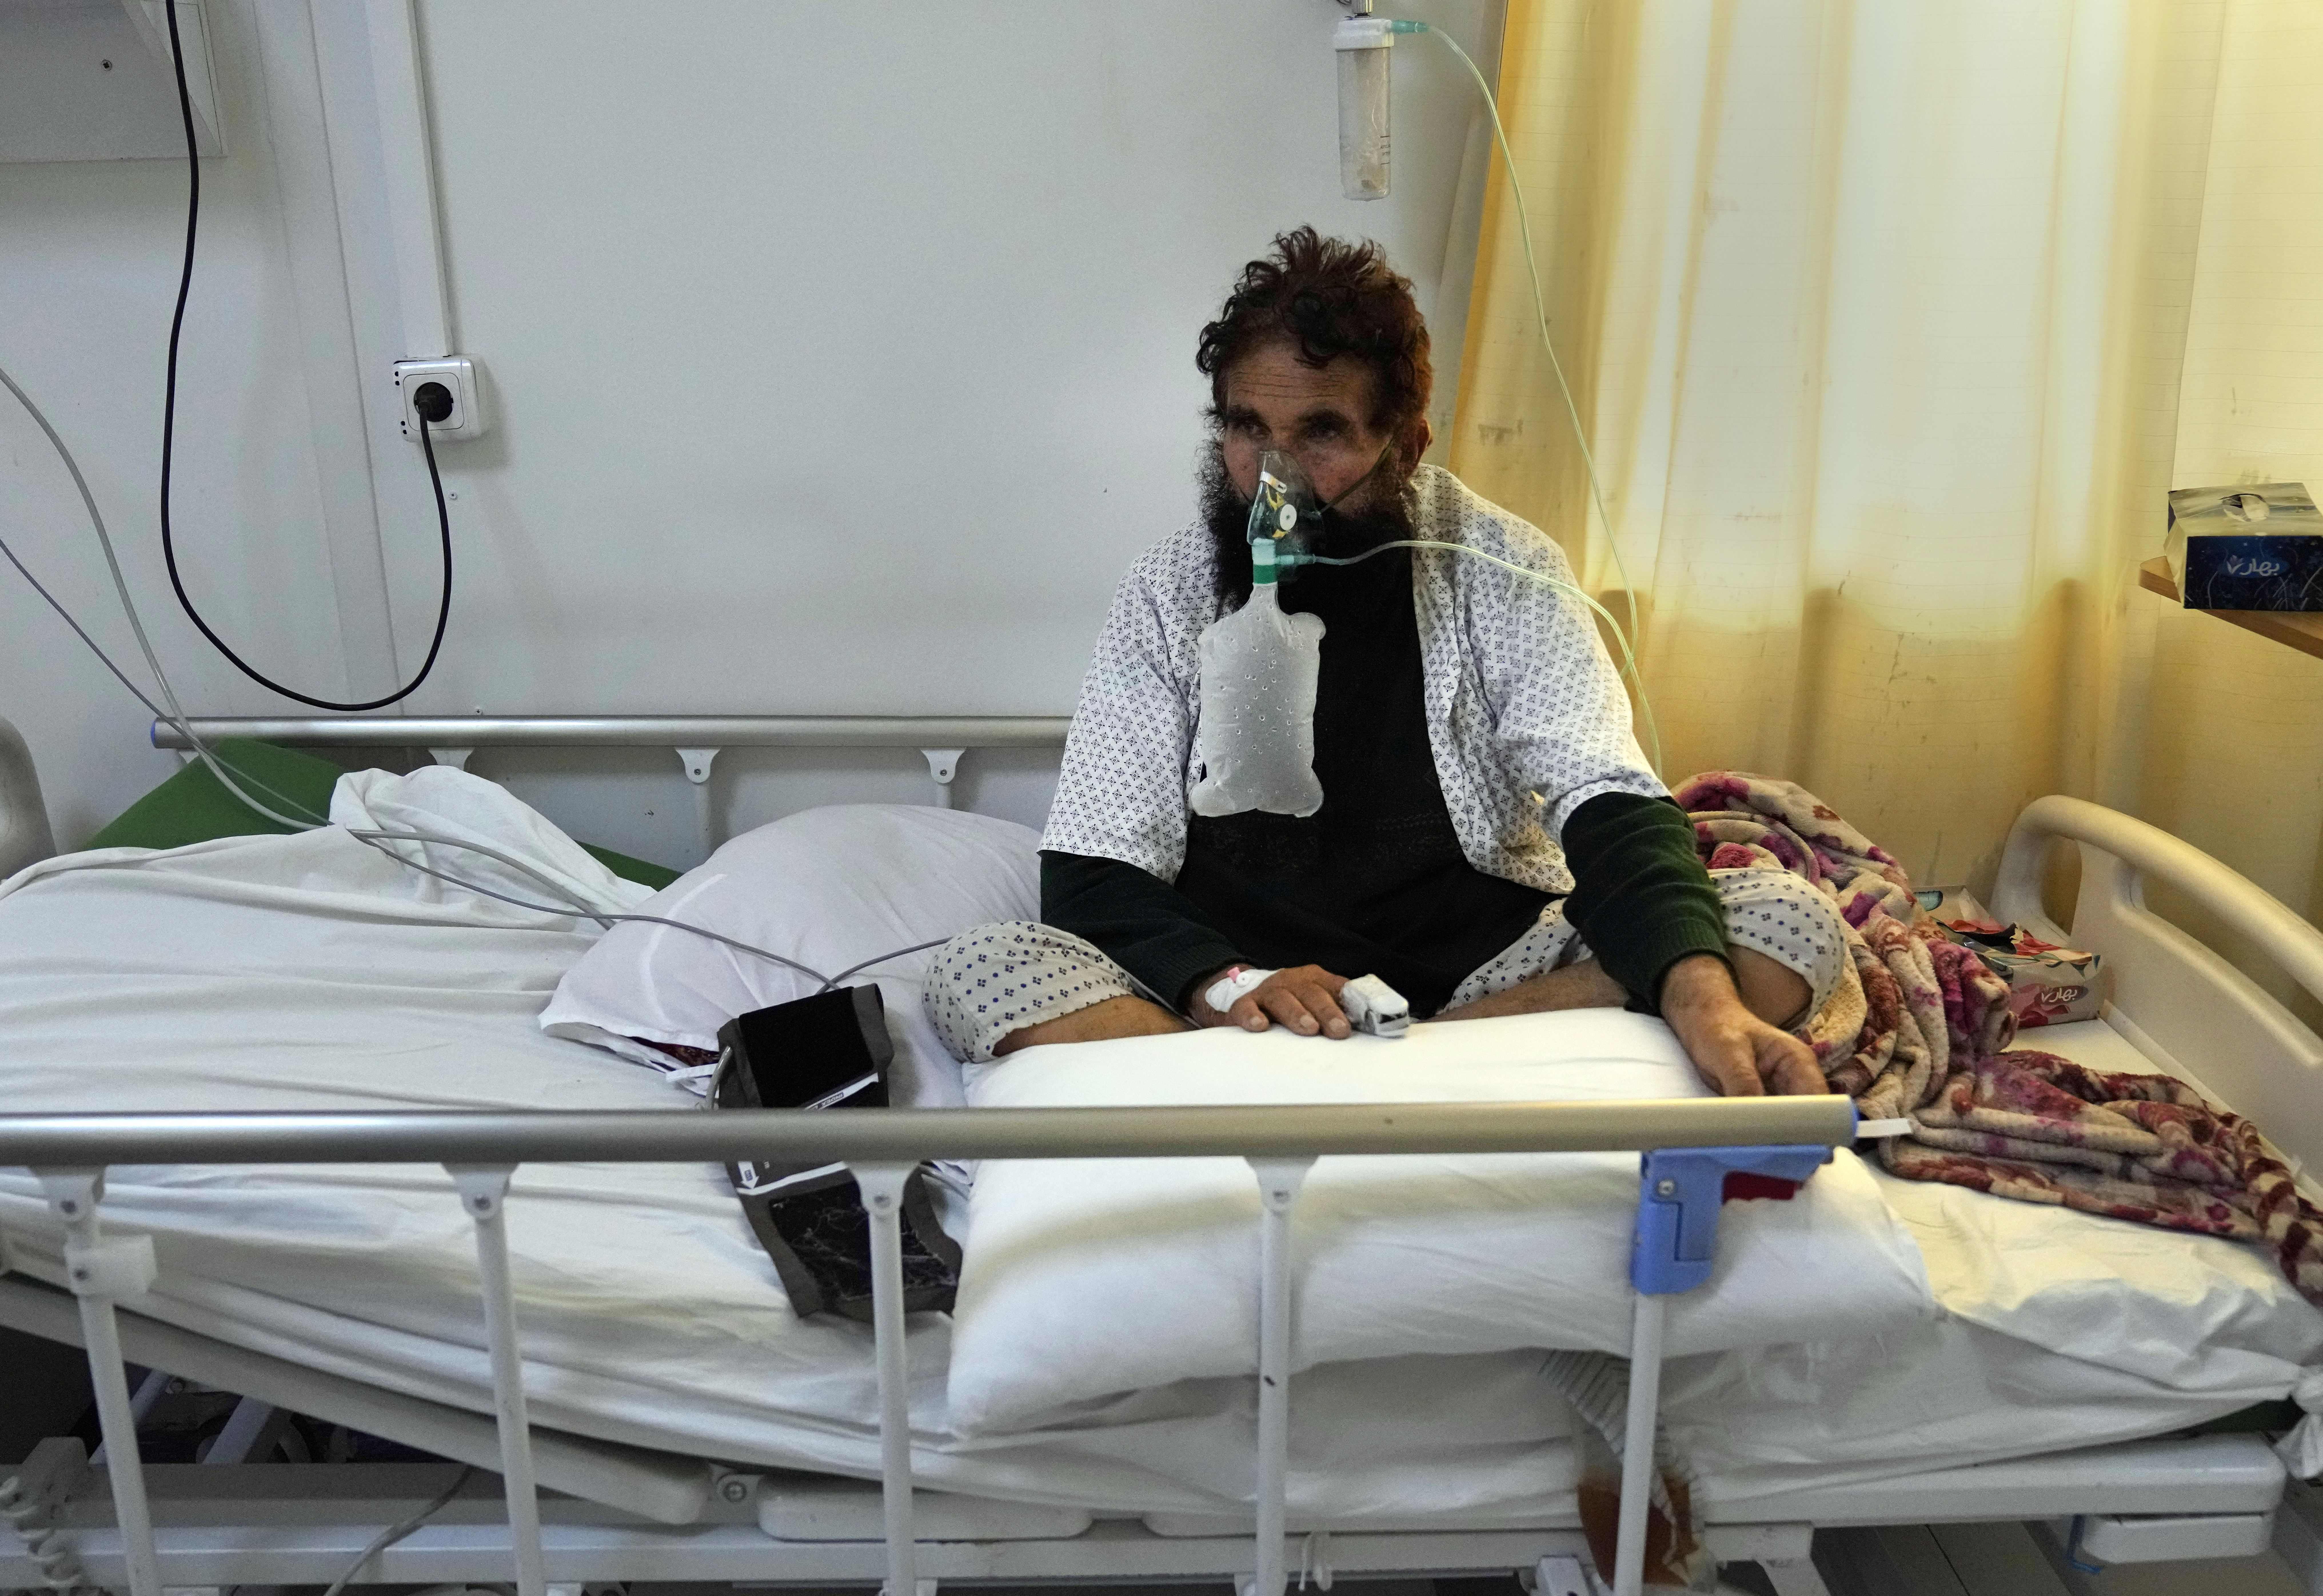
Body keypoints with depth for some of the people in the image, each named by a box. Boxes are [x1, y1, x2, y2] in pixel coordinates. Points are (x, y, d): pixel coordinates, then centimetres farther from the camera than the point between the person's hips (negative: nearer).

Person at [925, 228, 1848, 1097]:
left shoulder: (1502, 573, -2)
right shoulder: (1170, 594, -1)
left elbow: (1611, 810, -12)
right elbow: (1091, 876, -6)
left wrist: (1705, 1003, -33)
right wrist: (1227, 986, -28)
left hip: (1483, 974, 1)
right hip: (1246, 981, 0)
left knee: (1789, 922, -21)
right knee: (977, 972, -24)